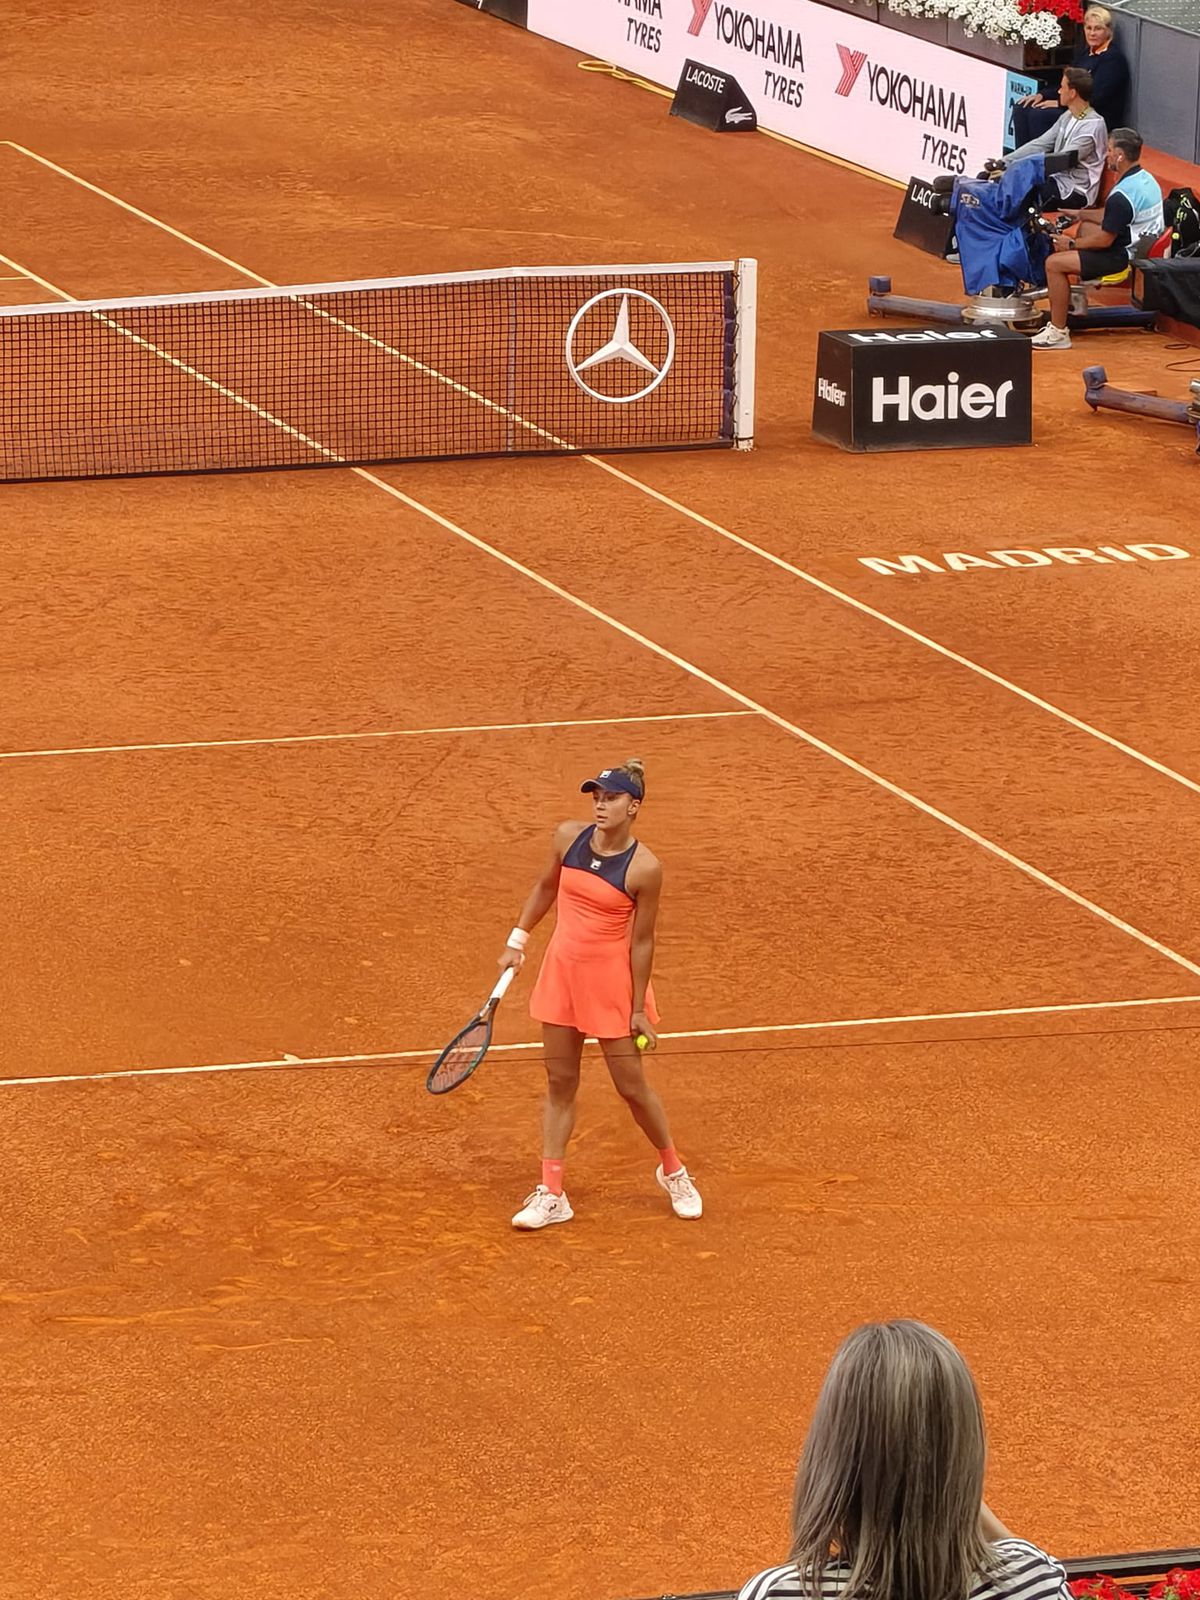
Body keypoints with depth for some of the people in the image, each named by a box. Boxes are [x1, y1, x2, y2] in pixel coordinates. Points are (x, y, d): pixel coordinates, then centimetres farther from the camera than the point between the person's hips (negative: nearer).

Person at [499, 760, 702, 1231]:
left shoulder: (643, 868, -19)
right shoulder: (568, 837, -5)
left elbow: (642, 941, -13)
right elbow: (545, 888, 13)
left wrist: (638, 1009, -11)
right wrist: (517, 941, 12)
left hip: (612, 979, -5)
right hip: (562, 968, 5)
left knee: (631, 1086, 5)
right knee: (560, 1082, 9)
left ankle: (673, 1171, 28)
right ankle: (551, 1195, 13)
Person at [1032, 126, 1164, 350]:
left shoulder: (1122, 196, -27)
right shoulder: (1145, 178, 5)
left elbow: (1105, 239, -22)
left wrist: (1072, 244, -7)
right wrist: (1080, 214, 24)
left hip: (1124, 256, -11)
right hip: (1143, 244, 11)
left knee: (1054, 264, -14)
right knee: (1086, 226, 35)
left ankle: (1058, 332, -9)